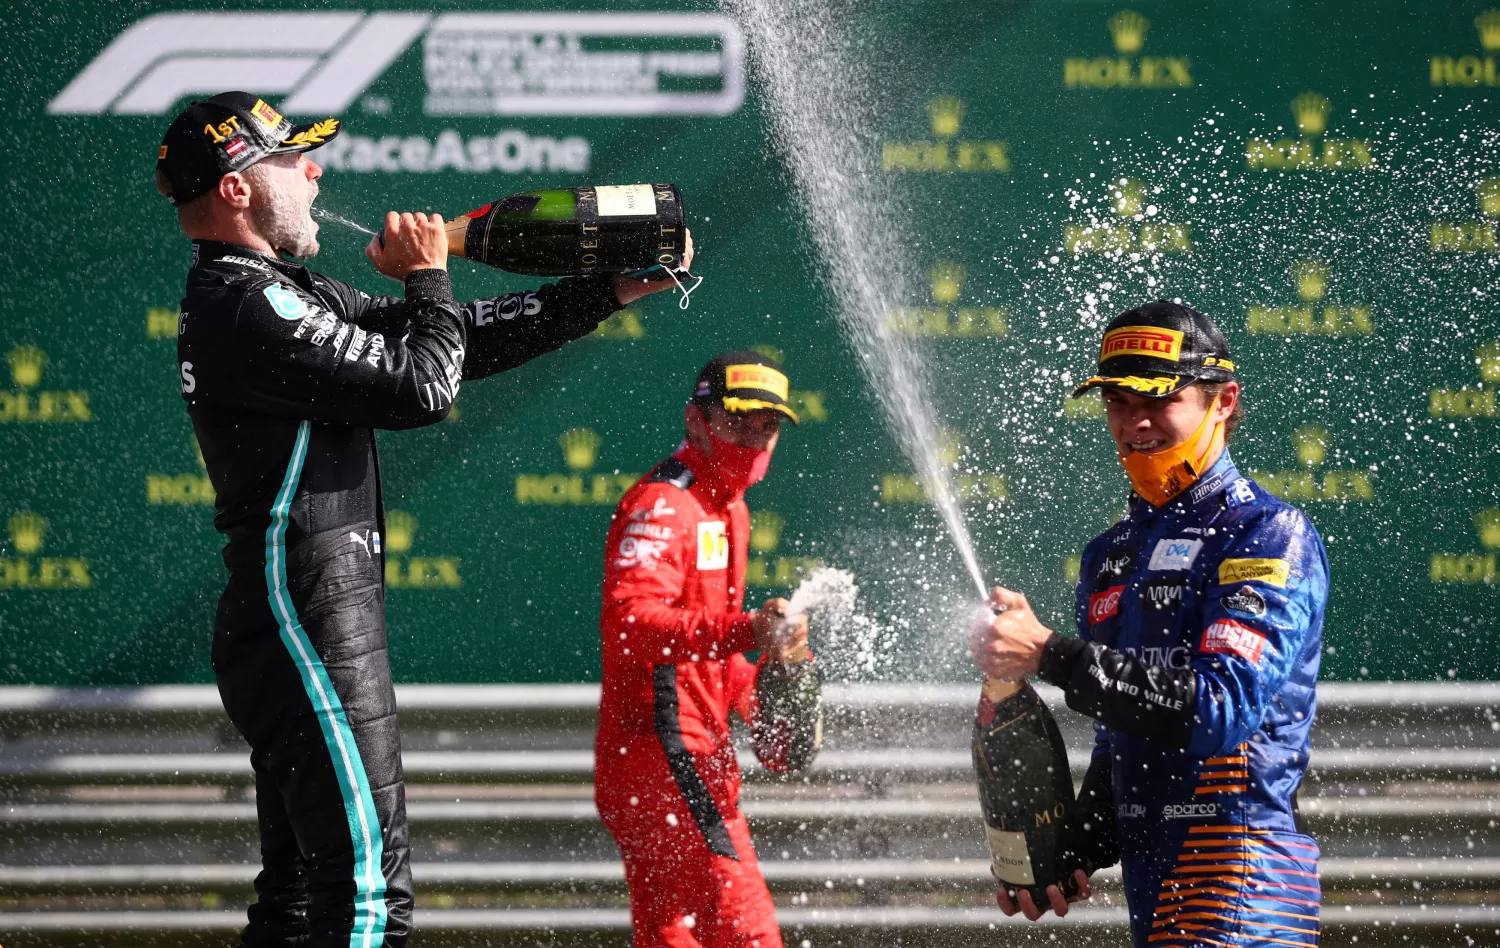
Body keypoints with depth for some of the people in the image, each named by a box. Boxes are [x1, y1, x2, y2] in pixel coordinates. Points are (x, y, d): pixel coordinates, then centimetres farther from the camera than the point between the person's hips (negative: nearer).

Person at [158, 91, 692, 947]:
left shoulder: (281, 296, 17)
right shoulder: (249, 308, -16)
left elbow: (460, 339, 20)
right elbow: (425, 386, -17)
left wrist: (608, 292, 15)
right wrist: (429, 277, 1)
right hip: (309, 624, -11)